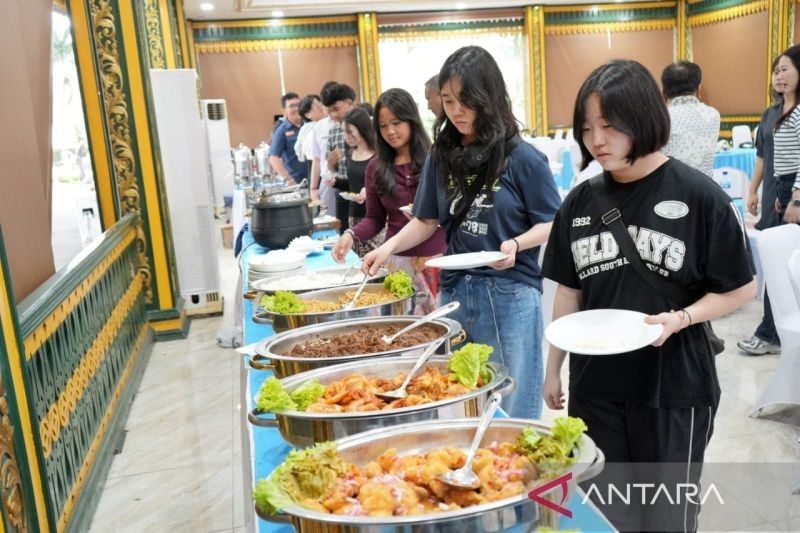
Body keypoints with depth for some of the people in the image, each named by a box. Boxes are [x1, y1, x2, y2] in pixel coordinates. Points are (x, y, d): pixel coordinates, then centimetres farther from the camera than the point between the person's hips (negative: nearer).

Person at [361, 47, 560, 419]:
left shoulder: (522, 158, -9)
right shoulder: (443, 156, 5)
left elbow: (550, 225, -5)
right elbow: (427, 220, 11)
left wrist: (516, 244, -24)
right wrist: (389, 247, -4)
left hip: (510, 295, -4)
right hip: (455, 291, 5)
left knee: (514, 410, 6)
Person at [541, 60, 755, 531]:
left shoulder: (698, 195, -10)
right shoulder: (581, 201, 2)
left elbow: (741, 288, -5)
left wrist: (679, 318, -21)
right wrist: (553, 369, 10)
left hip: (673, 388, -3)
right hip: (594, 386, 3)